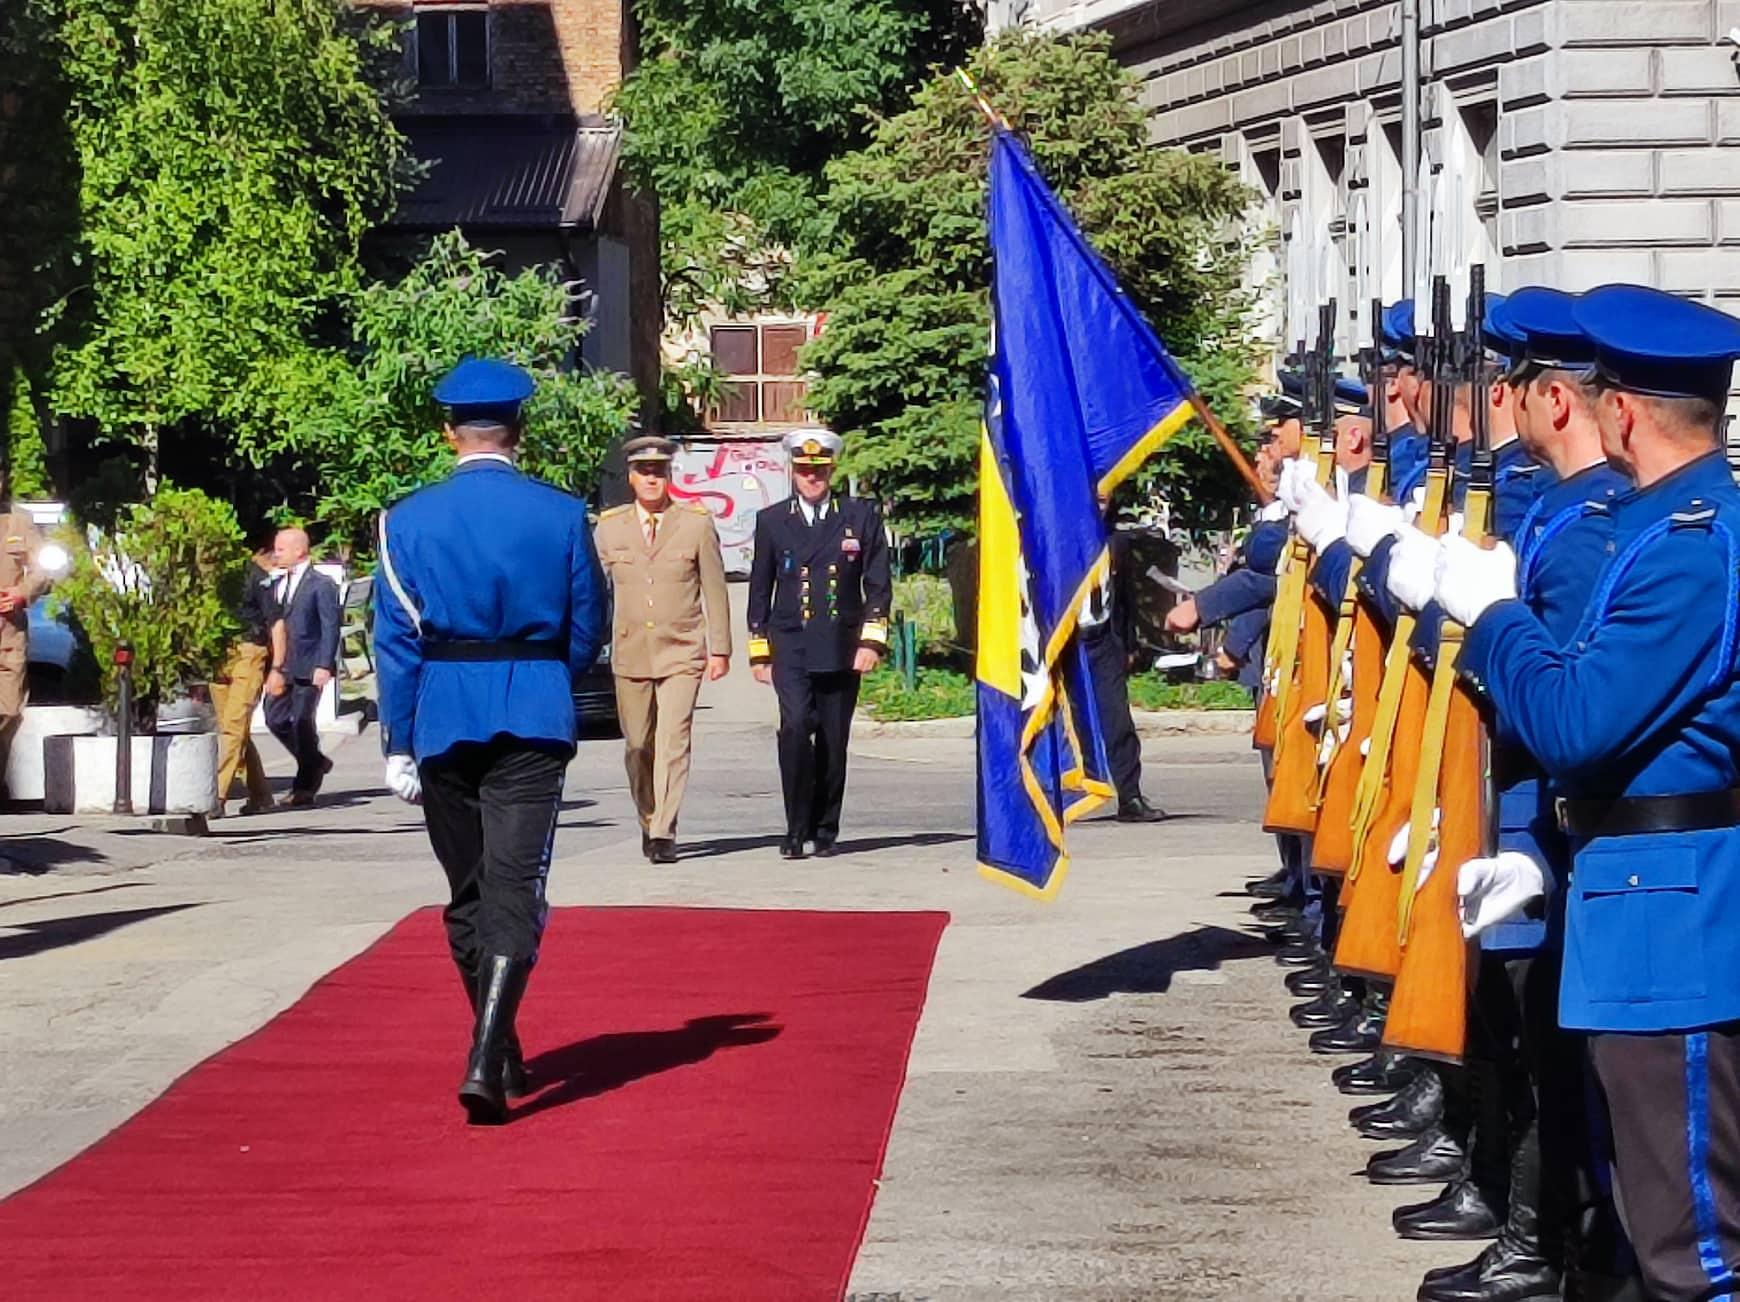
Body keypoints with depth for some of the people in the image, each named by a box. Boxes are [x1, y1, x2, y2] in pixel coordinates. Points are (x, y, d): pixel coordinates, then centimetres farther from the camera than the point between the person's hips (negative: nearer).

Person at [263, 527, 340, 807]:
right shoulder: (278, 585, 15)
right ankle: (315, 764, 24)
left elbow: (330, 627, -10)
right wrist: (273, 667, 11)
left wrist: (323, 666, -18)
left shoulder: (321, 585, -6)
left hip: (308, 667, -7)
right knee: (275, 719, 3)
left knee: (302, 722, -5)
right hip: (282, 666, 7)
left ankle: (304, 789, 4)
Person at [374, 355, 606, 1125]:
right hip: (533, 724, -1)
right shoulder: (561, 516, -4)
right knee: (515, 890, -5)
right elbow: (587, 631, 3)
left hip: (443, 724, 1)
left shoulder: (409, 520, -3)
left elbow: (395, 640, -3)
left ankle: (499, 1052, 27)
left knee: (466, 895, 16)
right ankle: (487, 1058, -20)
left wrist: (398, 746, 1)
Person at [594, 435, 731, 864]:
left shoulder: (697, 523, 3)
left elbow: (715, 590, 5)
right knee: (638, 746, 8)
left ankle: (664, 835, -14)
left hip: (681, 654, -2)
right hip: (630, 653, 2)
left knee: (673, 743, -13)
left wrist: (720, 649, 2)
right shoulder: (609, 527, 7)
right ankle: (648, 823, 27)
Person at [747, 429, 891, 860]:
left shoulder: (861, 517, 6)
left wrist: (872, 641, -4)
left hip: (841, 648, 1)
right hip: (790, 647, -1)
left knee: (833, 741, 4)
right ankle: (796, 830, -12)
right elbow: (760, 589, 11)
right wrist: (758, 650, 7)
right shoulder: (772, 521, 8)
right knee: (795, 727, -18)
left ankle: (825, 830, 18)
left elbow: (878, 584, 5)